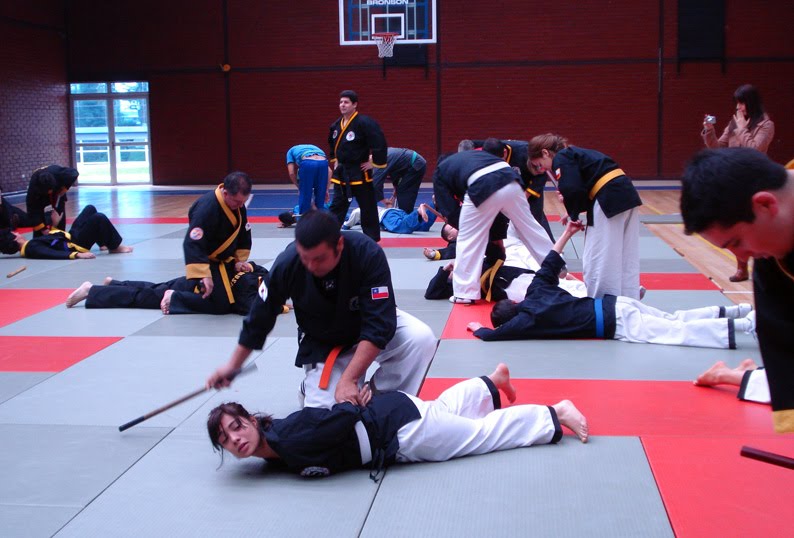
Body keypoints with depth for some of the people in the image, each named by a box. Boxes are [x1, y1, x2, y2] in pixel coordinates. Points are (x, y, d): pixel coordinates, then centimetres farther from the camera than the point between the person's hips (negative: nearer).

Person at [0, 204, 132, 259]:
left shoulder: (31, 244, 5)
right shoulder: (32, 248, -25)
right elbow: (53, 254, -36)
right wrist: (77, 254, -45)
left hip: (70, 236, 11)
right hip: (74, 243, -11)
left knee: (90, 209, 19)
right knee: (99, 218, -25)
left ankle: (104, 243, 21)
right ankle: (115, 247, -5)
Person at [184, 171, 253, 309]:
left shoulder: (238, 204, -7)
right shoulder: (206, 208, -34)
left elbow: (244, 235, 8)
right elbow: (192, 245, -38)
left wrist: (240, 260, 0)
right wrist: (203, 275, -43)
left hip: (226, 260, 9)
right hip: (207, 262, -8)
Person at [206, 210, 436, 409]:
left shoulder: (368, 254, -34)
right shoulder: (286, 265, -27)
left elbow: (379, 325, -32)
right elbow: (260, 317, -9)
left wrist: (348, 379, -37)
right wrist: (233, 365, 1)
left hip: (367, 328, 0)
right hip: (322, 344, 0)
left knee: (421, 338, -27)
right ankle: (311, 387, 20)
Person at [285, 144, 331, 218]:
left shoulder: (291, 151, 33)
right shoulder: (314, 148, 40)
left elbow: (291, 173, 16)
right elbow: (329, 171, 26)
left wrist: (299, 187, 28)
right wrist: (326, 189, 24)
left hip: (307, 164, -3)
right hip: (323, 163, 3)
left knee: (304, 196, 10)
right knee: (320, 197, 18)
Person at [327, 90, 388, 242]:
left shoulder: (364, 123, -17)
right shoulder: (336, 125, 6)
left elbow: (380, 143, -22)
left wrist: (375, 162, -17)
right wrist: (335, 160, 20)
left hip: (360, 172, -6)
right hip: (342, 172, 6)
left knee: (367, 207, 5)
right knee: (337, 206, 8)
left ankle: (372, 237, 17)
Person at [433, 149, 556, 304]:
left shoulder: (440, 171, 25)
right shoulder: (471, 154, 40)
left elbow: (450, 211, 18)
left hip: (484, 189, -6)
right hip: (510, 180, 6)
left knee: (467, 238, 10)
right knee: (529, 227, 23)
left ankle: (465, 293, 13)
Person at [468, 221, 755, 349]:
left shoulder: (527, 319, -10)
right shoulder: (536, 290, 11)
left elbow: (491, 335, -10)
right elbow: (550, 263, 23)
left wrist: (478, 328, 10)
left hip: (614, 323, -8)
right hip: (615, 304, 8)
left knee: (677, 332, -11)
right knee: (674, 320, 16)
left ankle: (743, 325, -17)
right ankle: (730, 312, 11)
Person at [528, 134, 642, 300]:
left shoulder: (561, 159, -2)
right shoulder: (574, 154, 26)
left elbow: (573, 191, -15)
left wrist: (573, 214, 2)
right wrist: (573, 212, 11)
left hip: (610, 200, -10)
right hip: (626, 194, 10)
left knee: (596, 260, -1)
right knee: (625, 259, 15)